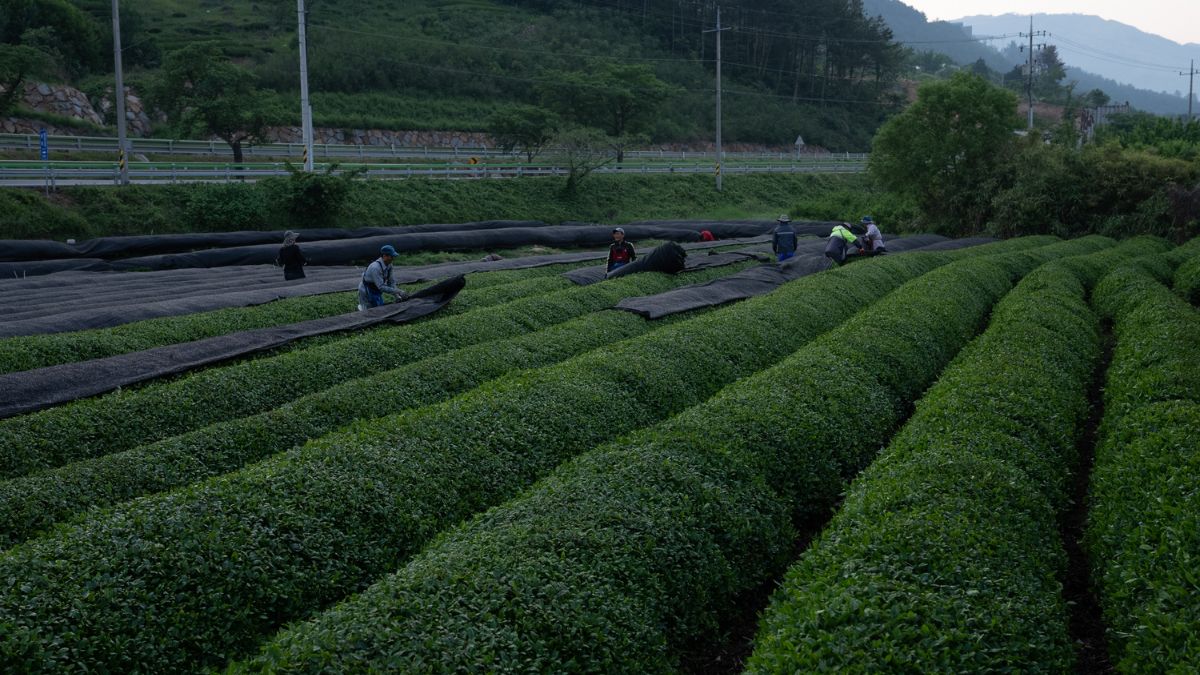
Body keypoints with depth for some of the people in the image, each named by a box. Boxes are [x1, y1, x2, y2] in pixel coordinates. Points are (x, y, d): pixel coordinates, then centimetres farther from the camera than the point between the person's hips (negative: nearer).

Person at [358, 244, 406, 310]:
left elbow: (391, 282, -2)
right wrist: (398, 291, -35)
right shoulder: (375, 267, -33)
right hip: (366, 292, -8)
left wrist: (397, 295, -15)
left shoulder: (389, 266, -8)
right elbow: (381, 287, -35)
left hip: (376, 291, 8)